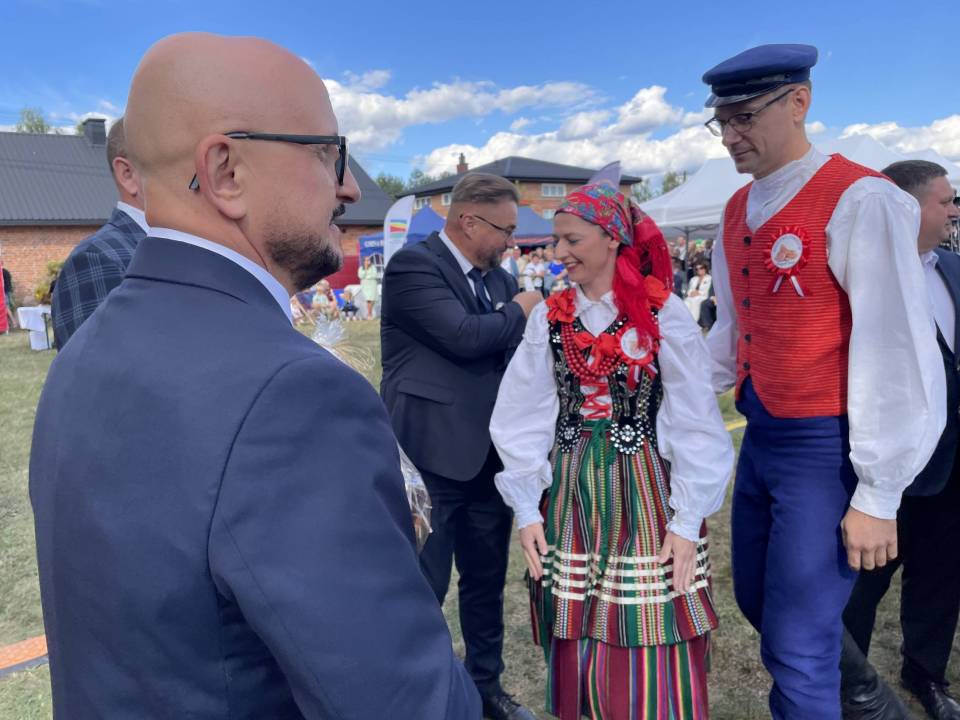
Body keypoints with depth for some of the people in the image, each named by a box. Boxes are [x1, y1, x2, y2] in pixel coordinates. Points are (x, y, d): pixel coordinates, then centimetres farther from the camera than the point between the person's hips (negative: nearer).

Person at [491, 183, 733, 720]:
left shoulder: (663, 313, -7)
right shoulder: (549, 317, 2)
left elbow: (696, 424, -5)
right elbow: (524, 419, 4)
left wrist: (688, 519, -7)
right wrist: (527, 507, 1)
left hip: (645, 492, -3)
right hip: (570, 494, 3)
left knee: (653, 657, 5)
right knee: (579, 646, 13)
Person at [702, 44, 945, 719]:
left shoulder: (860, 201, -16)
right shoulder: (738, 212, 8)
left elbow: (897, 354, -17)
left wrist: (879, 495, -15)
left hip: (824, 447, -8)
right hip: (760, 434, 8)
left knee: (799, 645, -2)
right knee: (757, 603, 23)